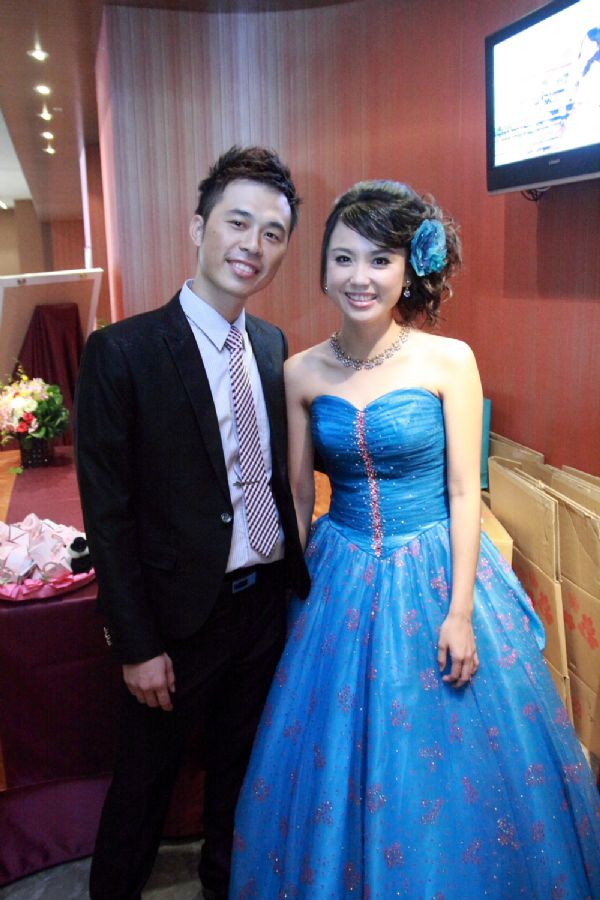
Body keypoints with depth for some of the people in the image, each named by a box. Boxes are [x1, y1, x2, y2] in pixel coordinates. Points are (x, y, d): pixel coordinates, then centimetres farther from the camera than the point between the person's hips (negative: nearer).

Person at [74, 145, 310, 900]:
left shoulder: (274, 347, 1)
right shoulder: (120, 352, -17)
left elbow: (276, 473, 8)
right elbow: (108, 514, -16)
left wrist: (297, 577, 6)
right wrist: (137, 646, -14)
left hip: (266, 602, 6)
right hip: (179, 614, -5)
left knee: (239, 767, 26)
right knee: (144, 781, 16)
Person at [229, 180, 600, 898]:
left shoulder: (448, 360, -9)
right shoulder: (302, 373, -2)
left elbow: (463, 491, -8)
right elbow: (297, 496, 4)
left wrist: (460, 610, -11)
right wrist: (286, 592, 7)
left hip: (437, 574, -2)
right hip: (342, 582, 2)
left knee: (446, 765, 12)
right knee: (342, 754, 16)